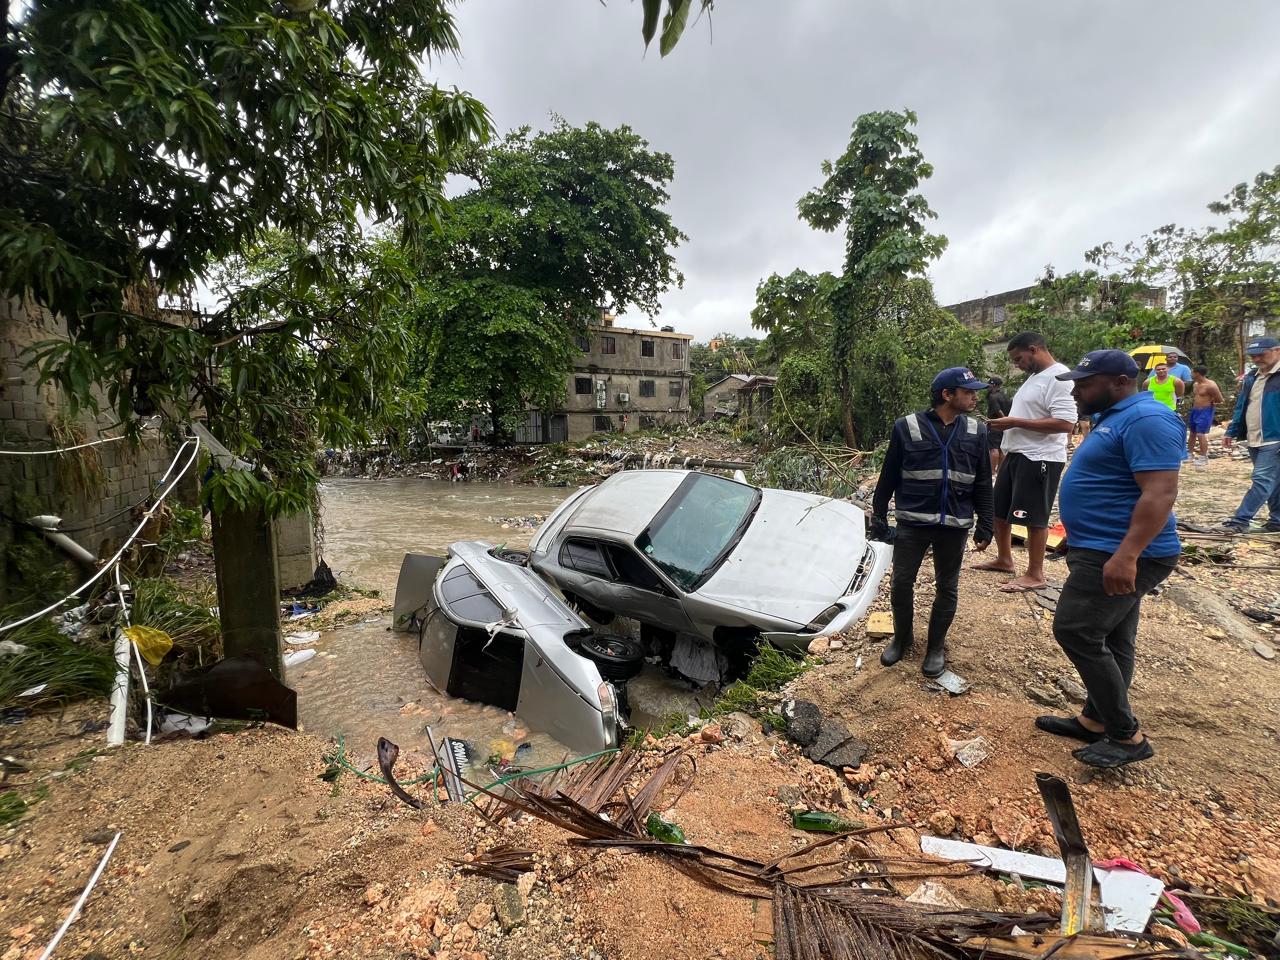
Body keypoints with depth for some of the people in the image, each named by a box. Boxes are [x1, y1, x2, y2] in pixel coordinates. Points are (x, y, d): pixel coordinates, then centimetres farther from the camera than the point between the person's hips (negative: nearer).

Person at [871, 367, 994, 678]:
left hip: (955, 526, 2)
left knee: (947, 588, 10)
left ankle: (936, 647, 28)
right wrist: (878, 518, 1)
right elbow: (888, 478, 0)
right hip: (912, 523, -2)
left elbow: (983, 485, 8)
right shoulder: (907, 427, -5)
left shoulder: (976, 432, 4)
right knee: (901, 583, 3)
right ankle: (902, 638, 27)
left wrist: (985, 526, 5)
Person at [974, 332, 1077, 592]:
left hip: (1040, 459, -10)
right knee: (999, 510, 16)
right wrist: (1005, 423, 6)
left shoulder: (1059, 377, -16)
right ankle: (1004, 560, 31)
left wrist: (1015, 422, -23)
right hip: (1016, 454, 10)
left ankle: (1035, 575, 12)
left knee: (1034, 518, -1)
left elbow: (1065, 423, -25)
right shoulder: (1035, 376, 16)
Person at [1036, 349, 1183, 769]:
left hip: (1118, 557, -11)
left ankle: (1127, 736, 4)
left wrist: (1126, 556, -33)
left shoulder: (1145, 419, -18)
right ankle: (1096, 720, 27)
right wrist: (1079, 539, 27)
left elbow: (1160, 492, -26)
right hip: (1104, 551, 11)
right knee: (1111, 641, 16)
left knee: (1076, 633, -9)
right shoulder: (1114, 417, 15)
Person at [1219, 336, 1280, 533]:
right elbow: (1241, 406, 19)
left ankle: (1240, 520, -11)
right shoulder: (1251, 377, 13)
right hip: (1254, 441, 8)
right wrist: (1232, 432, 15)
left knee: (1262, 481, -9)